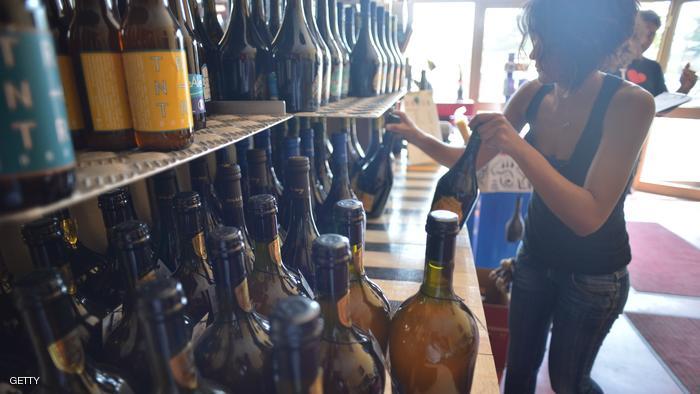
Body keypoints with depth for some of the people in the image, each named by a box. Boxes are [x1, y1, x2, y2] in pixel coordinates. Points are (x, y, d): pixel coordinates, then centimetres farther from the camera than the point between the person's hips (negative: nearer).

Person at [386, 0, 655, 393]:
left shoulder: (629, 103, -24)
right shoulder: (533, 94, -10)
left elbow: (588, 217, -30)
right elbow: (473, 158, -4)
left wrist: (519, 147, -39)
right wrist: (420, 137, -19)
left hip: (594, 274, -4)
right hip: (535, 256, 4)